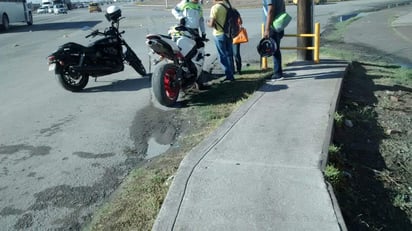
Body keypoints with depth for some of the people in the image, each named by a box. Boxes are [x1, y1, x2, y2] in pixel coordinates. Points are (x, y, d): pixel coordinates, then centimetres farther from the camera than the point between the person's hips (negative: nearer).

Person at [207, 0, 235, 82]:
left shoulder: (215, 7, -14)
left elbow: (211, 24, -16)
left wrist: (208, 22, 5)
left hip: (219, 34, -6)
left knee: (223, 56, 2)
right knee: (229, 55, 14)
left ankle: (229, 75, 4)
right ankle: (231, 75, 22)